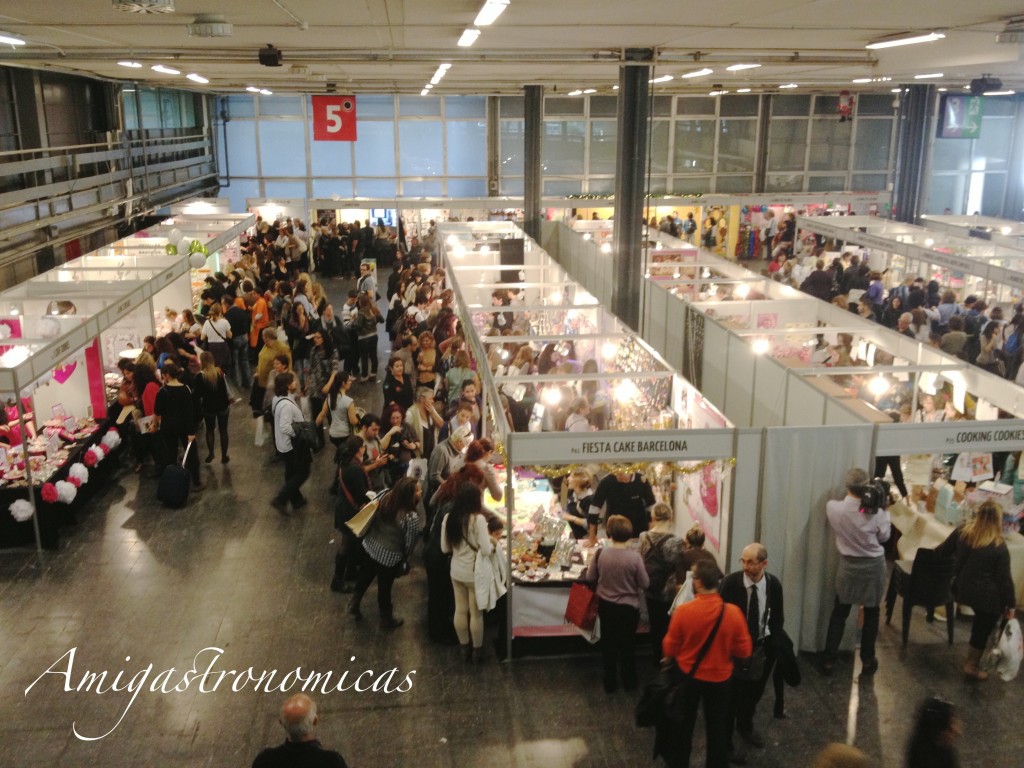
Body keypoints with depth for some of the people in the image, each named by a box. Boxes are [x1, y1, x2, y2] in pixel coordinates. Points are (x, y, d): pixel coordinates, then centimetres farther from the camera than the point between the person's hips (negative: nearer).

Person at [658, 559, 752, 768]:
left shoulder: (683, 610, -23)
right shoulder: (733, 612, -21)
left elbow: (670, 648, -10)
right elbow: (744, 651, -10)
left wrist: (669, 660, 12)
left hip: (687, 676, 0)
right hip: (720, 679, 0)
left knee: (683, 726, 22)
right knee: (717, 729, 19)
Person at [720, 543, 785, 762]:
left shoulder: (774, 584, -12)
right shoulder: (730, 582, -22)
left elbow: (777, 619, 1)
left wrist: (772, 647, -2)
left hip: (762, 645, 4)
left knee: (754, 691, 22)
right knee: (731, 695, 5)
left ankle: (745, 726, 48)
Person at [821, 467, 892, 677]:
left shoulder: (833, 508, -17)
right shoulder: (876, 511, -19)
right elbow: (884, 537, -3)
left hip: (848, 565, 1)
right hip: (873, 565, -1)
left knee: (839, 612, 13)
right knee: (871, 613, 14)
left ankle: (829, 659, 15)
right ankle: (867, 661, 22)